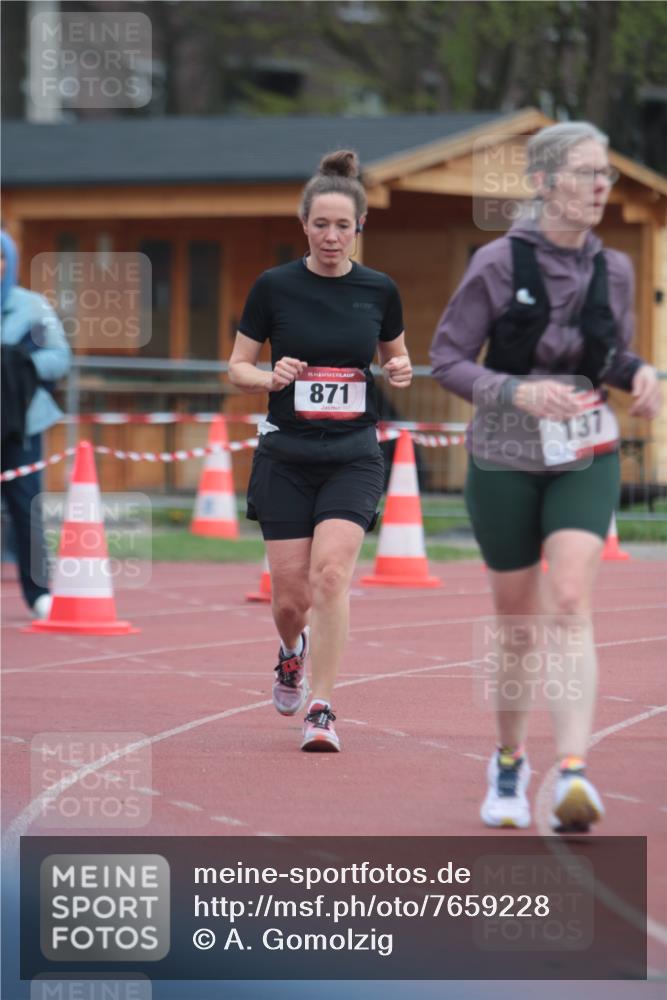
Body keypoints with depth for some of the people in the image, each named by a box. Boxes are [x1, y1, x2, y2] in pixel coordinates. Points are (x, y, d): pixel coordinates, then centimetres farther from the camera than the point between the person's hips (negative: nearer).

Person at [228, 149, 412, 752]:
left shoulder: (379, 291, 1)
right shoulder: (274, 287, -3)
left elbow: (396, 356, 17)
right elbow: (237, 367, 4)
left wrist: (401, 373, -6)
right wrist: (271, 378, -17)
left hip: (353, 457, 0)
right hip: (285, 456, 0)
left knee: (331, 573, -20)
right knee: (291, 598, 0)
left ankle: (322, 712, -13)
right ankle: (293, 653, 37)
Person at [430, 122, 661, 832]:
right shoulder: (498, 264, -10)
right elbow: (447, 358, -8)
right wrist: (515, 392, -24)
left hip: (586, 459, 1)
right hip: (504, 459, -1)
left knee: (569, 604, -18)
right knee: (516, 622, 9)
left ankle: (573, 772, -28)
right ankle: (509, 762, 32)